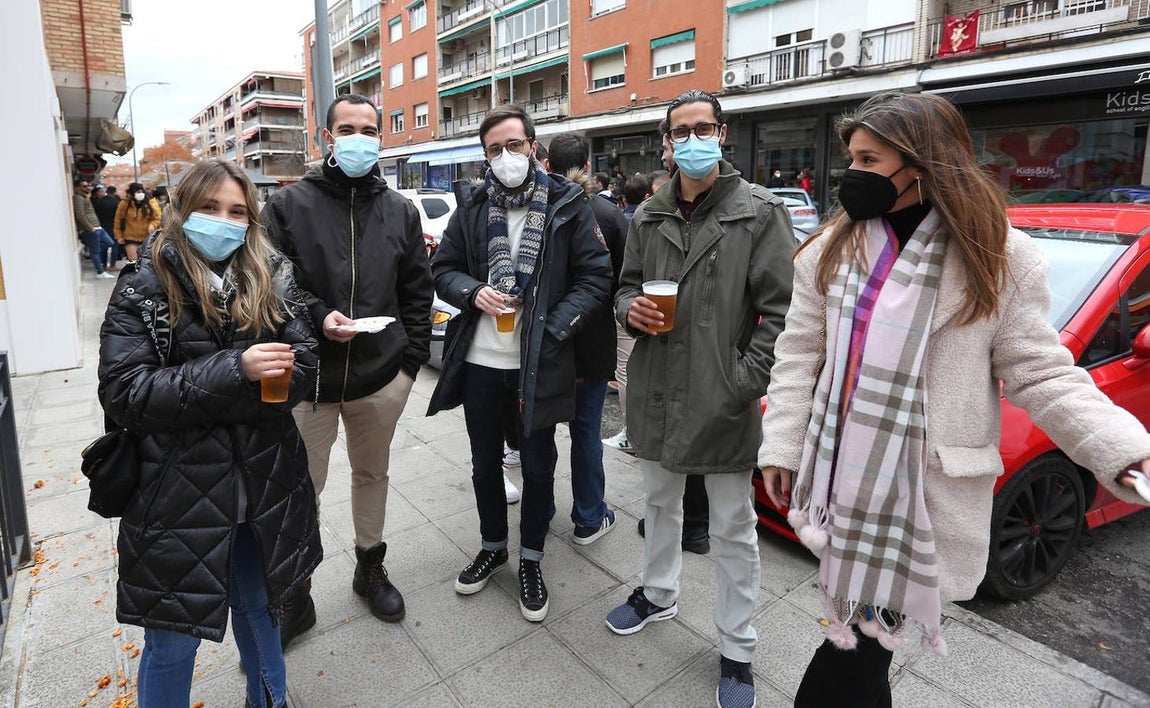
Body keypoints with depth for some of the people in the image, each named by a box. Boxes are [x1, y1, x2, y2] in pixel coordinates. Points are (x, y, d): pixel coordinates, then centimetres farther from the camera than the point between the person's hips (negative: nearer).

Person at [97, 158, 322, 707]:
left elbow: (302, 371, -7)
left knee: (258, 607, 24)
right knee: (173, 641, 12)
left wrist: (193, 395, -20)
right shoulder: (145, 287, -6)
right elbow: (124, 394, -14)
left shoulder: (272, 279, 1)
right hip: (178, 492, -3)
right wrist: (233, 372, -26)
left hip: (265, 485, 3)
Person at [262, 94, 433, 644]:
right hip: (307, 376, -2)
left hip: (381, 376, 3)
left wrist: (412, 357, 1)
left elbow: (417, 292, 7)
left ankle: (370, 570, 41)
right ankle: (294, 597, 28)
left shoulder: (401, 211, 6)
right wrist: (317, 316, -19)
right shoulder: (289, 205, -2)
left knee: (372, 475, 19)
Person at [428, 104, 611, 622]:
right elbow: (443, 268, 10)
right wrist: (474, 293, -12)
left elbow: (595, 277, -5)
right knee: (484, 463, 18)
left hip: (540, 363, -3)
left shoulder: (568, 205, -4)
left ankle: (531, 559, 33)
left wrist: (552, 329, -16)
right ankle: (493, 546, 41)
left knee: (538, 467, 11)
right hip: (479, 361, 3)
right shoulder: (473, 205, 4)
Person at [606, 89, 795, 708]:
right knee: (660, 502, 24)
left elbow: (781, 309, -11)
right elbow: (627, 286, 17)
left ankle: (736, 650, 28)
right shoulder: (648, 216, 8)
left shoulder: (759, 211, -7)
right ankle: (658, 594, 49)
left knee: (733, 529, 9)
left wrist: (745, 383, -17)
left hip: (725, 401, -5)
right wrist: (630, 308, -7)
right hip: (656, 391, 5)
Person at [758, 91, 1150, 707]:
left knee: (862, 640, 2)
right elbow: (798, 357, 5)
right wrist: (781, 447, 1)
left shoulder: (1003, 259, -3)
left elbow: (1039, 374, -2)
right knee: (861, 641, 17)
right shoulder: (831, 248, 5)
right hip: (842, 477, 3)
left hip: (929, 491, -3)